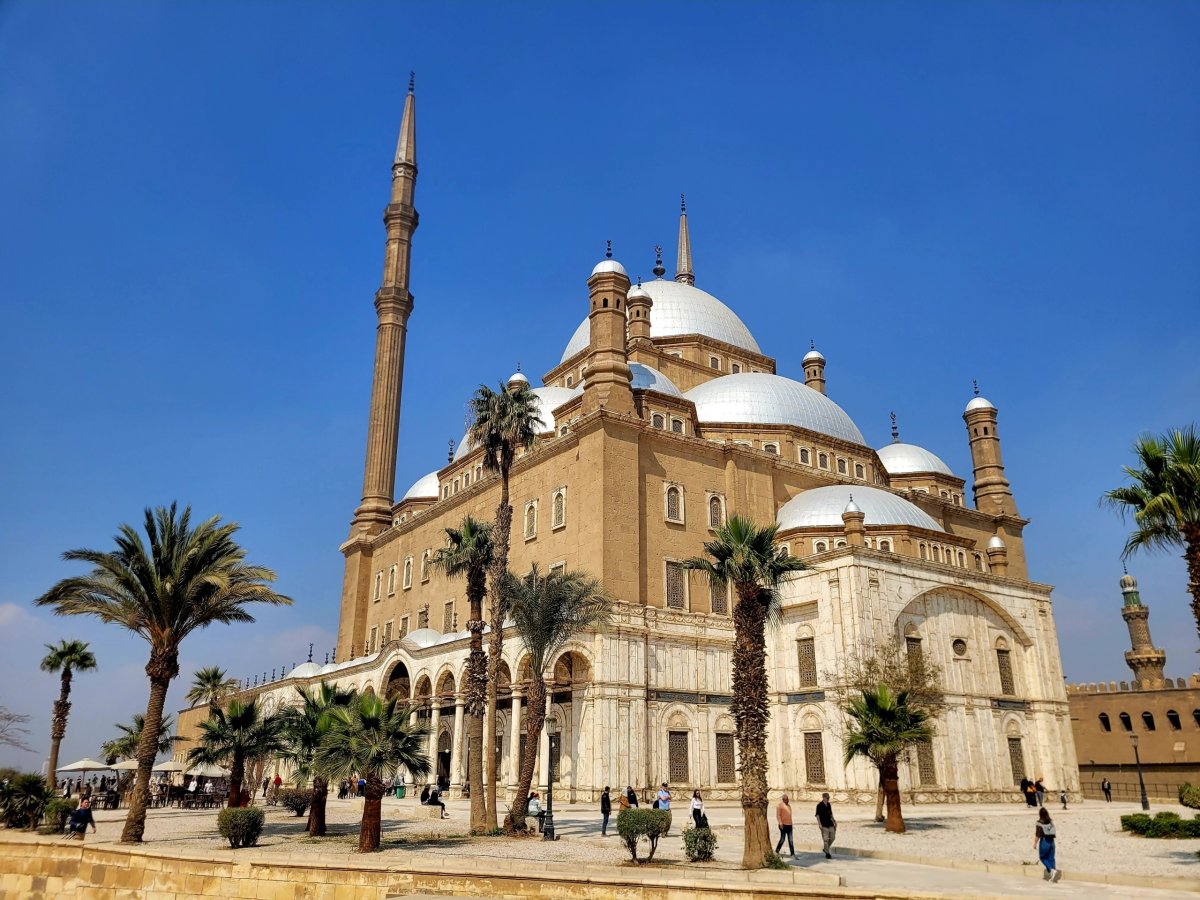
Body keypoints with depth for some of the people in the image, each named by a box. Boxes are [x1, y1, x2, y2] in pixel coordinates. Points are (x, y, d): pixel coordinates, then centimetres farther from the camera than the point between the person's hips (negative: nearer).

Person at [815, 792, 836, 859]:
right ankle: (827, 853, 7)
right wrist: (819, 824, -18)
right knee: (825, 839, -3)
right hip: (824, 825, -7)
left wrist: (834, 821, 18)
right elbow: (817, 815, -11)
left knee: (832, 838, 10)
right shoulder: (819, 805, -9)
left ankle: (825, 849, 30)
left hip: (830, 824, 7)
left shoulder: (829, 805, 11)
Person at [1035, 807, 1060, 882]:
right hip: (1051, 841, 5)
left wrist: (1035, 843, -6)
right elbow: (1053, 833, 6)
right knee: (1051, 858, 10)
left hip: (1044, 841, -5)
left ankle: (1052, 870, -8)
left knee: (1042, 857, 10)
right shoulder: (1051, 822, 4)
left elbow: (1038, 834, -12)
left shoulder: (1040, 822, -11)